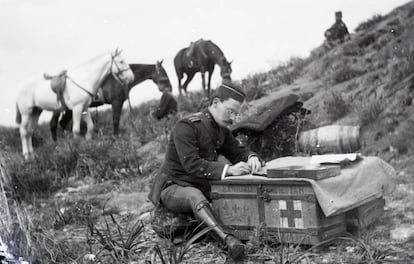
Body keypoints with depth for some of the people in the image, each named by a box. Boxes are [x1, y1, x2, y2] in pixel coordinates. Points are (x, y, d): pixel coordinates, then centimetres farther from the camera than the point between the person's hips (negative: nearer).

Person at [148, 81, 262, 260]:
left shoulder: (221, 128, 8)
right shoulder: (186, 126, -19)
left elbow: (237, 151, 16)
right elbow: (191, 164, -29)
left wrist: (251, 158, -9)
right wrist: (228, 169, -38)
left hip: (202, 188, 10)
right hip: (174, 188, -10)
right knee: (195, 196, -43)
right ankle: (228, 241, -60)